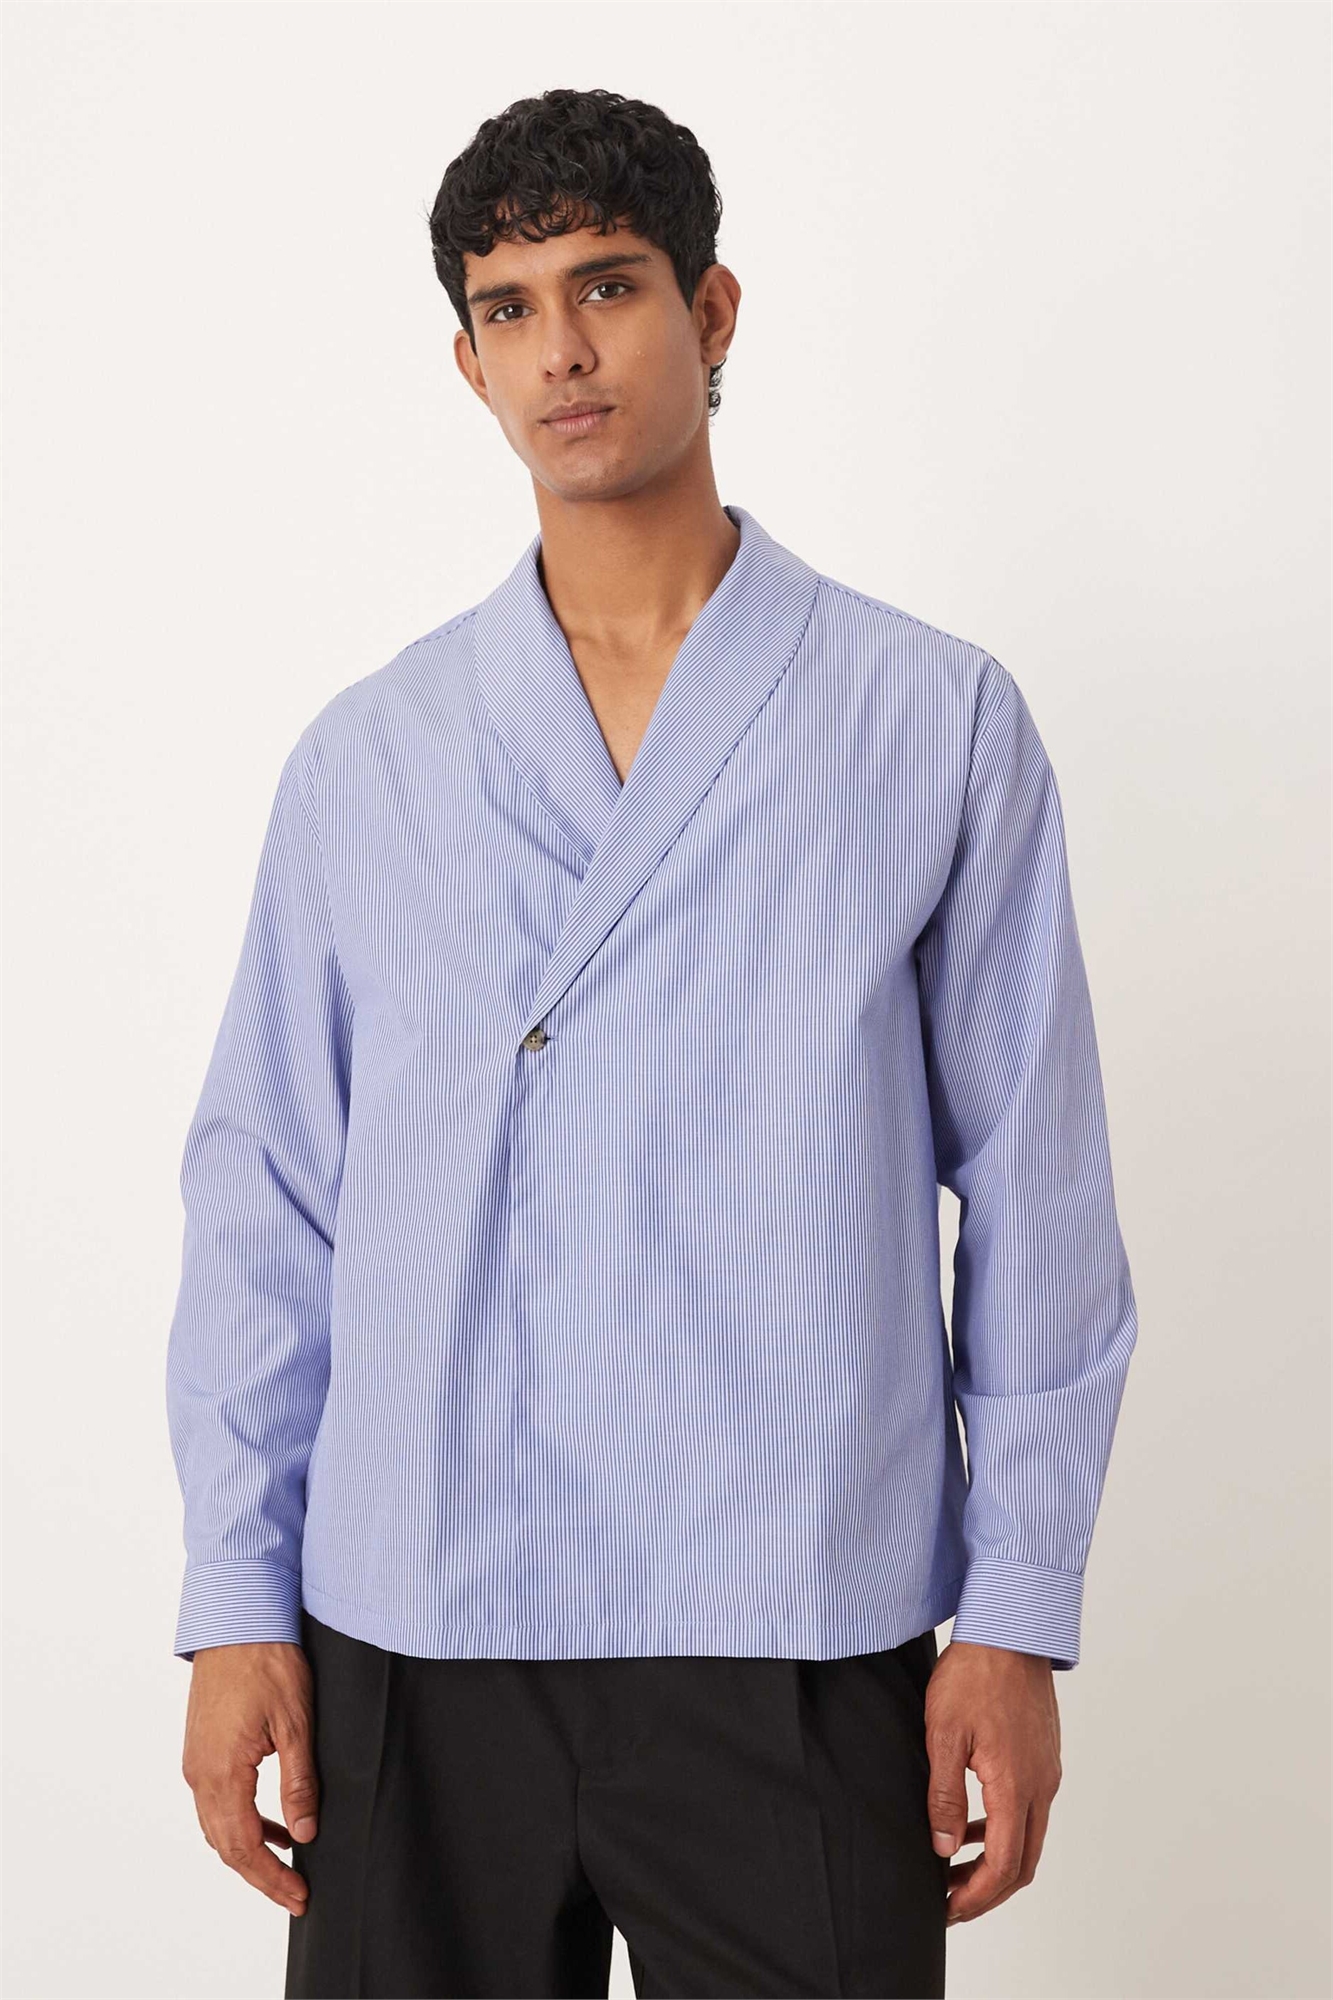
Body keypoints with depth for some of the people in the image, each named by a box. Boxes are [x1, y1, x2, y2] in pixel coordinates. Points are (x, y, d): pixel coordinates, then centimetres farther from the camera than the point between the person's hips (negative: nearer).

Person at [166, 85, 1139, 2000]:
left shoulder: (937, 724, 3)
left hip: (793, 1629, -1)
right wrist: (235, 1601, 3)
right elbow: (265, 1198, 8)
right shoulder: (364, 757, 8)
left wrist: (1020, 1616, -1)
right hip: (412, 1624, 2)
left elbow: (1035, 1192, 2)